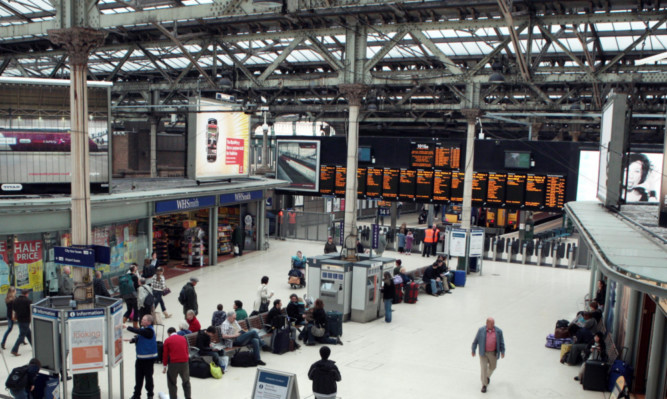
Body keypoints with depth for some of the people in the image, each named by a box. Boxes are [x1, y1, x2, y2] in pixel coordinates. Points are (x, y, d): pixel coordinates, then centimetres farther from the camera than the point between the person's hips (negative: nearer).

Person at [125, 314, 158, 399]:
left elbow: (138, 331, -28)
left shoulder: (149, 331, -18)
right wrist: (132, 340, -6)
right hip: (140, 357, 8)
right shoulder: (143, 329, 10)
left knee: (148, 376, 4)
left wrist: (127, 327, -23)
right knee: (138, 377, 13)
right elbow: (138, 337, 14)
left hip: (148, 358, -8)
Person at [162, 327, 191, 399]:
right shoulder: (183, 338, 11)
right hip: (184, 362, 3)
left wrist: (165, 366, 9)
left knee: (172, 383, 10)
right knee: (186, 381, 18)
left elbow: (165, 354, 1)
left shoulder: (167, 340, 1)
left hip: (173, 363, -3)